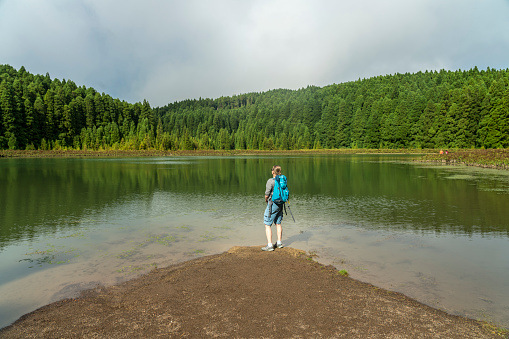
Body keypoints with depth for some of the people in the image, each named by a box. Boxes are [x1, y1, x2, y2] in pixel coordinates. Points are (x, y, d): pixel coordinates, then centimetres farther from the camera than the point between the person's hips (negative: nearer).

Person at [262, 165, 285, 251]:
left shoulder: (270, 181, -17)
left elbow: (267, 194, -15)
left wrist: (266, 200, 6)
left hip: (272, 205, -7)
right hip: (280, 204, 8)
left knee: (267, 225, -2)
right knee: (278, 223, 17)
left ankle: (269, 245, -4)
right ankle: (279, 243, 25)